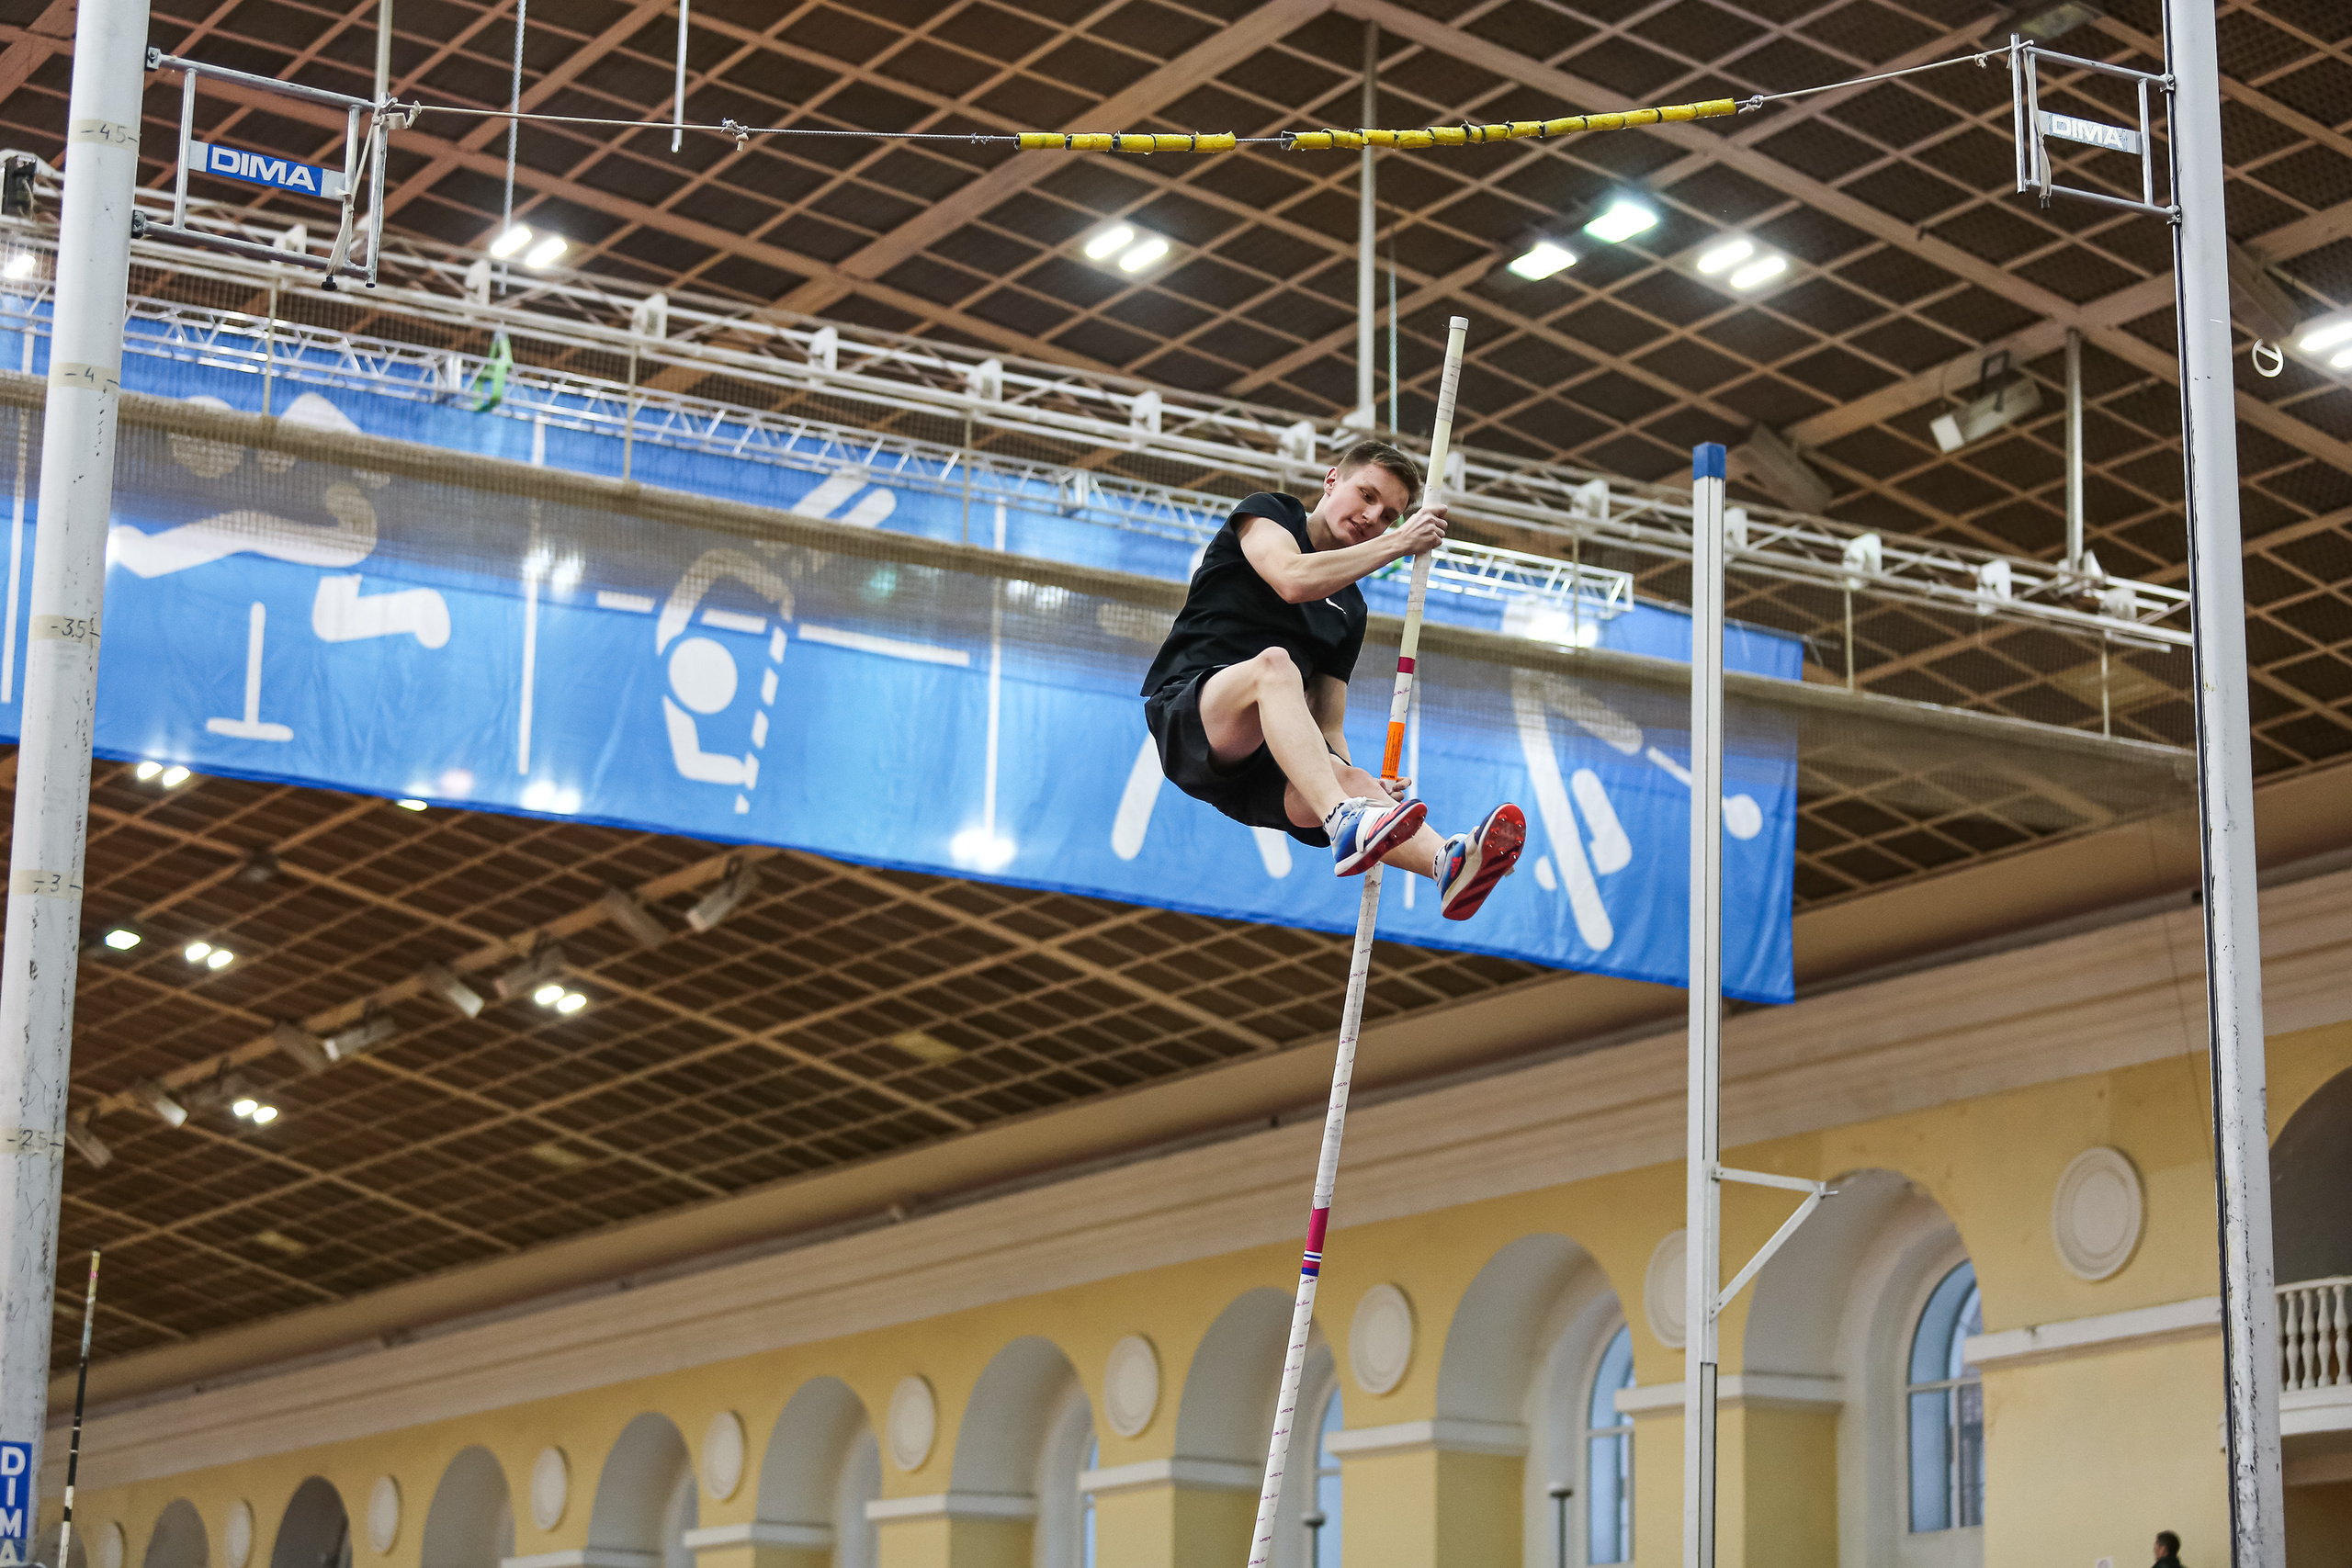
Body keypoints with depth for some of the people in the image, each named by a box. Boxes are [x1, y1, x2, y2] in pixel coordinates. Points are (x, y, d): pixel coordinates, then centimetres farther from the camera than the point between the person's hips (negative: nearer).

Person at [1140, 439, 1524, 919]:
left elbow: (1327, 727, 18)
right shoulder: (1266, 513, 10)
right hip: (1186, 713, -5)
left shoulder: (1351, 610, 24)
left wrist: (1363, 785, -4)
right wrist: (1399, 543, -7)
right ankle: (1346, 821, -59)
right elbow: (1294, 580, -14)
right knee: (1274, 663, -36)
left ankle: (1448, 864, -60)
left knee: (1349, 779, -28)